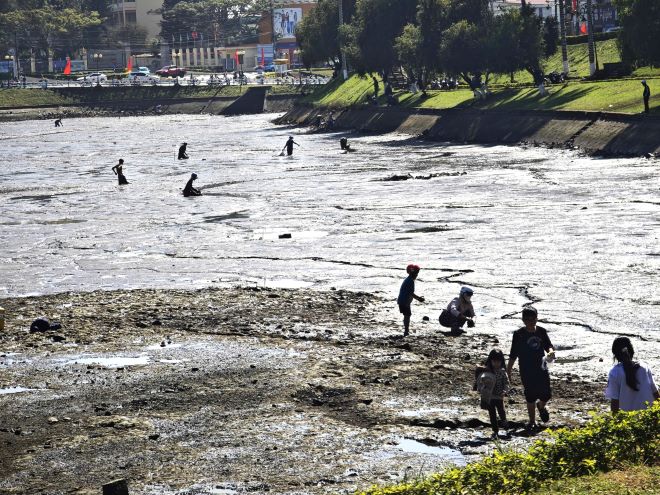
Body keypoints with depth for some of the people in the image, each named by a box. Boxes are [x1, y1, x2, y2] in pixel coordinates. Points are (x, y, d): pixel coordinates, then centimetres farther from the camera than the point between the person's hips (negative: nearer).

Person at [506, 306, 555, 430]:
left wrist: (551, 352, -18)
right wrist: (508, 372, 0)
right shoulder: (519, 334, -6)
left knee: (546, 394, 2)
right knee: (530, 397, 3)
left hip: (542, 369, 2)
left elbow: (548, 346, 7)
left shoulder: (541, 332, 1)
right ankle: (532, 421, 19)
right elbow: (513, 355, -1)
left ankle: (541, 406, 38)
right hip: (527, 372, -2)